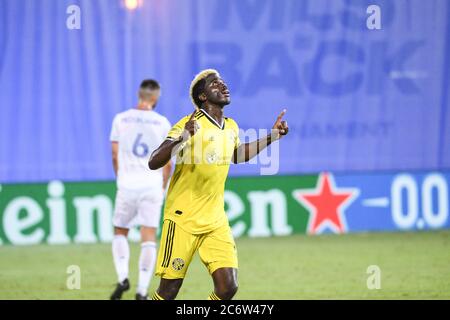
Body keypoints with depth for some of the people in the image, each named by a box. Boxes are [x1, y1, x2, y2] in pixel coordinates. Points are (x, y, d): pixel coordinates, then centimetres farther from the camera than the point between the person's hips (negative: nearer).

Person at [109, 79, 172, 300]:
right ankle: (142, 291, -6)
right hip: (152, 186, -1)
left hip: (127, 185, 1)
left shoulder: (121, 119, 3)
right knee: (148, 238, 1)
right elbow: (167, 163, 3)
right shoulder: (162, 123, 1)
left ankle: (122, 277, -3)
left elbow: (115, 156, 6)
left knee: (120, 232, 16)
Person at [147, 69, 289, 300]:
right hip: (183, 219, -6)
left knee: (228, 287, -6)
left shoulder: (231, 127, 8)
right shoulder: (191, 125, -13)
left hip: (216, 221, 6)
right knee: (169, 290, -3)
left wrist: (272, 136, 22)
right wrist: (182, 138, -37)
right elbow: (153, 163, -21)